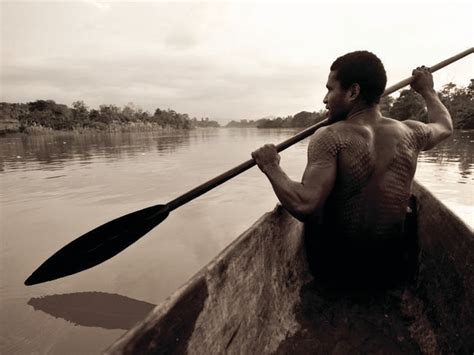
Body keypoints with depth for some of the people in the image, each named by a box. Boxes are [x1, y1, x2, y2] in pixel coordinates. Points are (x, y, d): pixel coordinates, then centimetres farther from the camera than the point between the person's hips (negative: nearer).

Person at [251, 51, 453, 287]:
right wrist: (427, 90, 32)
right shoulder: (410, 133, -8)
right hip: (388, 259, 5)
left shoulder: (330, 138, -25)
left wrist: (271, 167, -22)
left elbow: (304, 205, -37)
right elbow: (445, 126, 16)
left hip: (335, 260, -4)